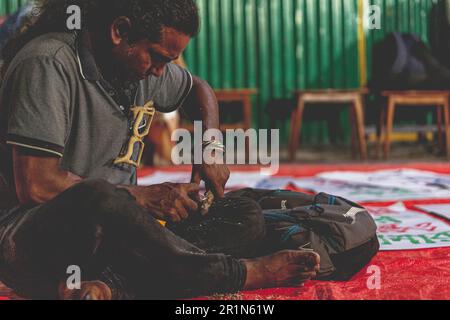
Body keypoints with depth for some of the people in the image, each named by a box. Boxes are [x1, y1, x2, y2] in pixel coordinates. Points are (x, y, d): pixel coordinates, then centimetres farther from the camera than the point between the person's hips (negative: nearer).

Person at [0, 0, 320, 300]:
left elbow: (198, 89, 29)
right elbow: (35, 186, -24)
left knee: (246, 214, -6)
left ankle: (109, 286, -31)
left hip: (112, 225, 8)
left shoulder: (143, 64, 7)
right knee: (99, 198, -42)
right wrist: (141, 196, -18)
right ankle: (243, 272, -22)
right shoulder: (49, 64, -17)